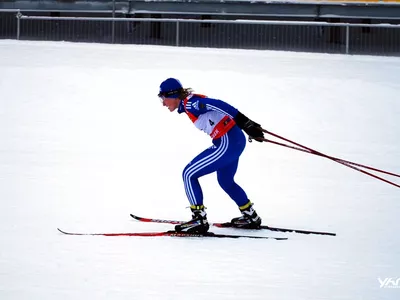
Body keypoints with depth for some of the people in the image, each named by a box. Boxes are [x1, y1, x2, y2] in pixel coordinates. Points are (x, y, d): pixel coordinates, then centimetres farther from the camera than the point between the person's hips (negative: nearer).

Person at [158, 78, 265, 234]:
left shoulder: (190, 104, -15)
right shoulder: (191, 102, 13)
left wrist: (243, 121, -32)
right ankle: (251, 217, 43)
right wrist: (247, 125, 20)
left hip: (226, 143, -10)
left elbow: (218, 105, -26)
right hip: (236, 140, 10)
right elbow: (217, 106, 17)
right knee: (225, 181, 30)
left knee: (189, 174, -5)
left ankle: (199, 220, -4)